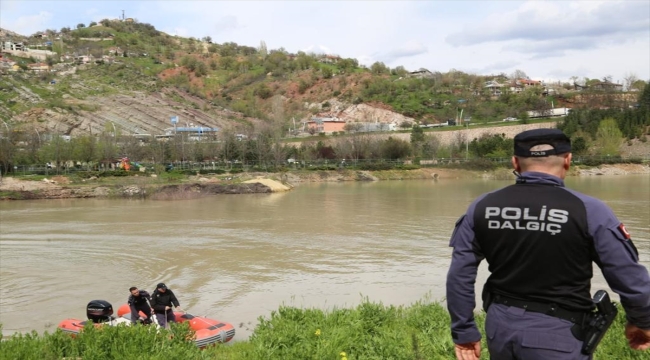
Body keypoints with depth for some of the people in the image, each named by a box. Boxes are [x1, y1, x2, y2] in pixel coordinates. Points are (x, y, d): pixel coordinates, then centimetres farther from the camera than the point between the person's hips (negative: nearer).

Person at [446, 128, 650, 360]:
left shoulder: (482, 207, -2)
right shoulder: (588, 211, -12)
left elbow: (459, 275, 1)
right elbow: (630, 277, -5)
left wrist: (464, 332, 10)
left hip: (500, 326, 4)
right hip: (556, 333, -4)